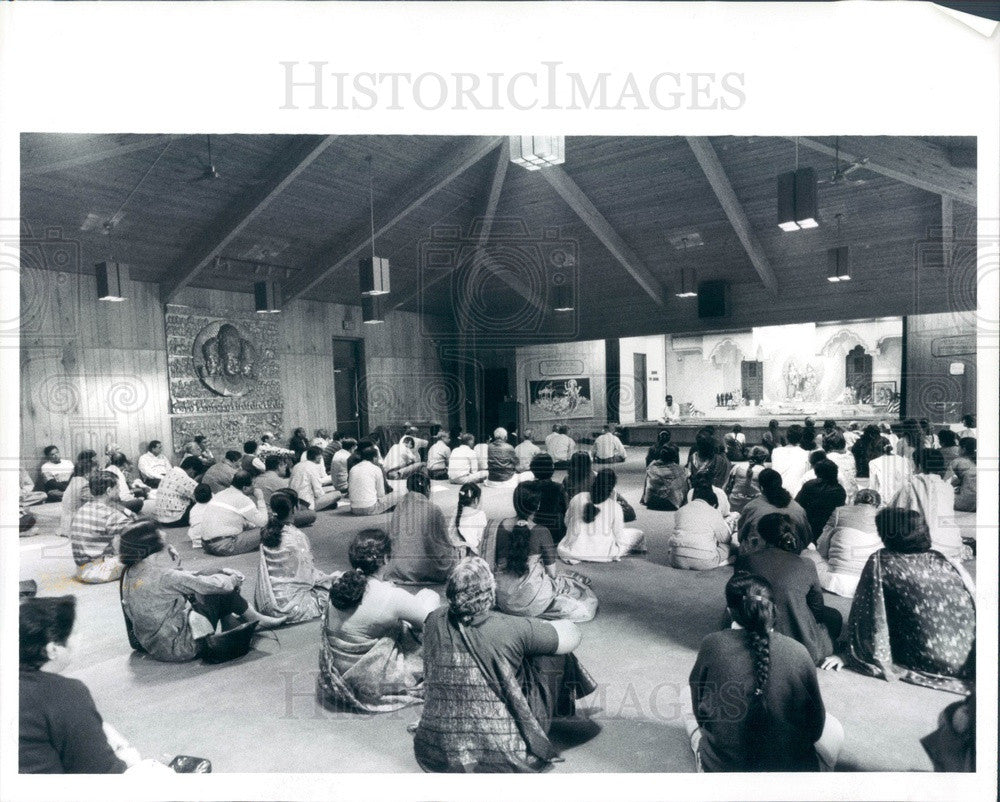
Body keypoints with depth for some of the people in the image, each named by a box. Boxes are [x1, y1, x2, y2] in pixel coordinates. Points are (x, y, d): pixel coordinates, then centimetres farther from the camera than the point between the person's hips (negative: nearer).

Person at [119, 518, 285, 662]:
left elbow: (182, 577, 11)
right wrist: (233, 579, 3)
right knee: (220, 591, -3)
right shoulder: (163, 576, -25)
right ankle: (255, 620, 15)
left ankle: (231, 625, 22)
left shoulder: (130, 572, 2)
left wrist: (222, 573, 9)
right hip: (179, 649, -9)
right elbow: (208, 585, -17)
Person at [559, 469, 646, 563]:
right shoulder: (615, 507, -17)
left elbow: (567, 522, 6)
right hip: (603, 552, -2)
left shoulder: (577, 499, -10)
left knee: (561, 548, 40)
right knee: (638, 534, 14)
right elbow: (619, 537, -8)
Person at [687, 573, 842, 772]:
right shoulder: (797, 652, -14)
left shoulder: (712, 646, -15)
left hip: (722, 768, 1)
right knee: (833, 728, 28)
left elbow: (701, 714, -1)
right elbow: (815, 726, -2)